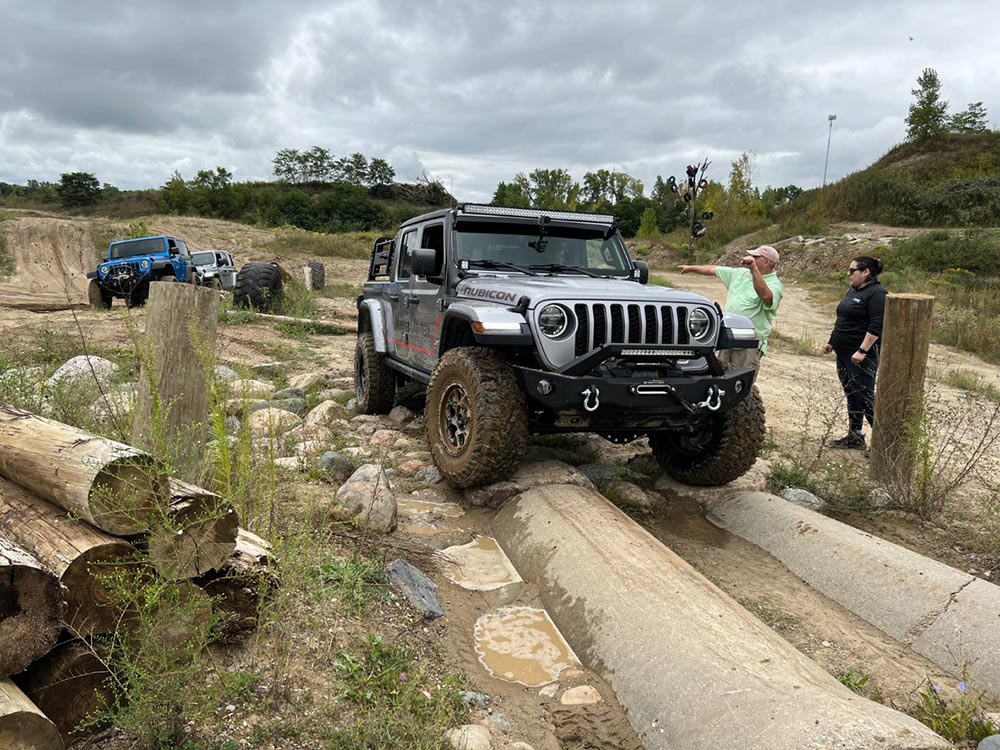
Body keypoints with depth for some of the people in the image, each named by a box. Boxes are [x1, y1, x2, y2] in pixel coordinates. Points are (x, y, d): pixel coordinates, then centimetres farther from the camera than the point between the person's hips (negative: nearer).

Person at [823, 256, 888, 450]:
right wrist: (832, 341, 21)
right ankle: (854, 436, 21)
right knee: (852, 396, 13)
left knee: (865, 397, -9)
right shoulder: (854, 291, 16)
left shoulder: (877, 294, -13)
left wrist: (862, 350, -25)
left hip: (861, 356, -9)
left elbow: (876, 326, -21)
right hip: (844, 353, 9)